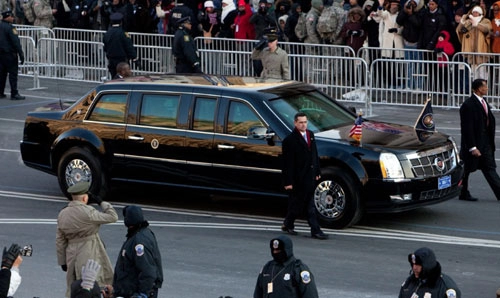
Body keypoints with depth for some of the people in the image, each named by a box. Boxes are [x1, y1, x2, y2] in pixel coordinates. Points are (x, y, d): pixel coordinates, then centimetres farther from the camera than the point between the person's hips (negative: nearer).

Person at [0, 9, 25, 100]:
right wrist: (21, 55, -16)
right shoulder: (10, 28, -15)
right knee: (13, 73, -4)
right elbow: (16, 42, -17)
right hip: (10, 54, -8)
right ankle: (14, 94, -6)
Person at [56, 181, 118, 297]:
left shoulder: (62, 214, 6)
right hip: (89, 255, -6)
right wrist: (102, 203, 3)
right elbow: (113, 217, -10)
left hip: (71, 255, 6)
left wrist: (62, 261, 18)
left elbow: (60, 241, 11)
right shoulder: (87, 212, -15)